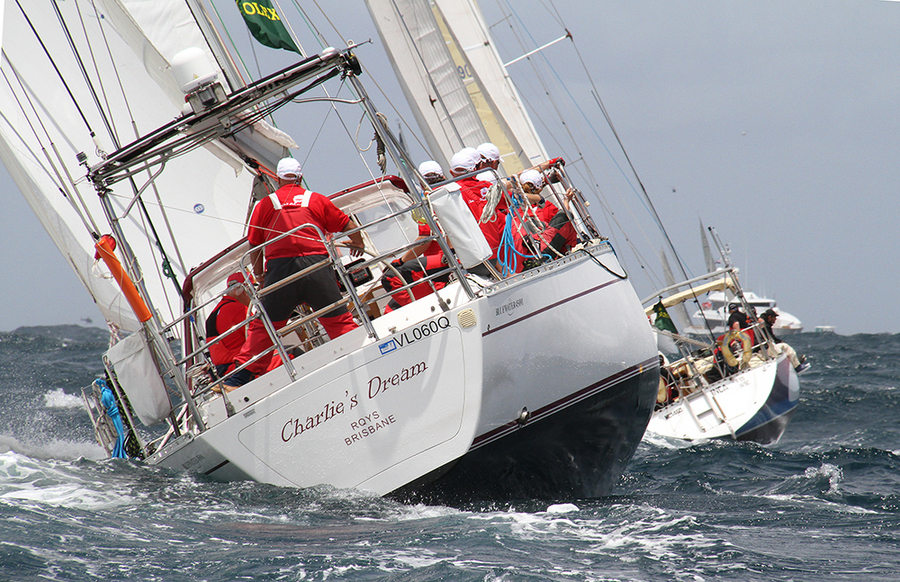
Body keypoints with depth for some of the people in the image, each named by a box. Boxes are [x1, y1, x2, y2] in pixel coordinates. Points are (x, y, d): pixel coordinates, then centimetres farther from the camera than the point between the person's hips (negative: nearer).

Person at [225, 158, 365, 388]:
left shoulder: (264, 205, 13)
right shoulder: (316, 200, 14)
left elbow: (254, 245, 13)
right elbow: (348, 226, 20)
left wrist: (260, 277, 28)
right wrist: (358, 244, 42)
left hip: (279, 266, 0)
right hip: (316, 264, 0)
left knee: (263, 327, 6)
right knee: (338, 320, 7)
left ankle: (239, 379, 2)